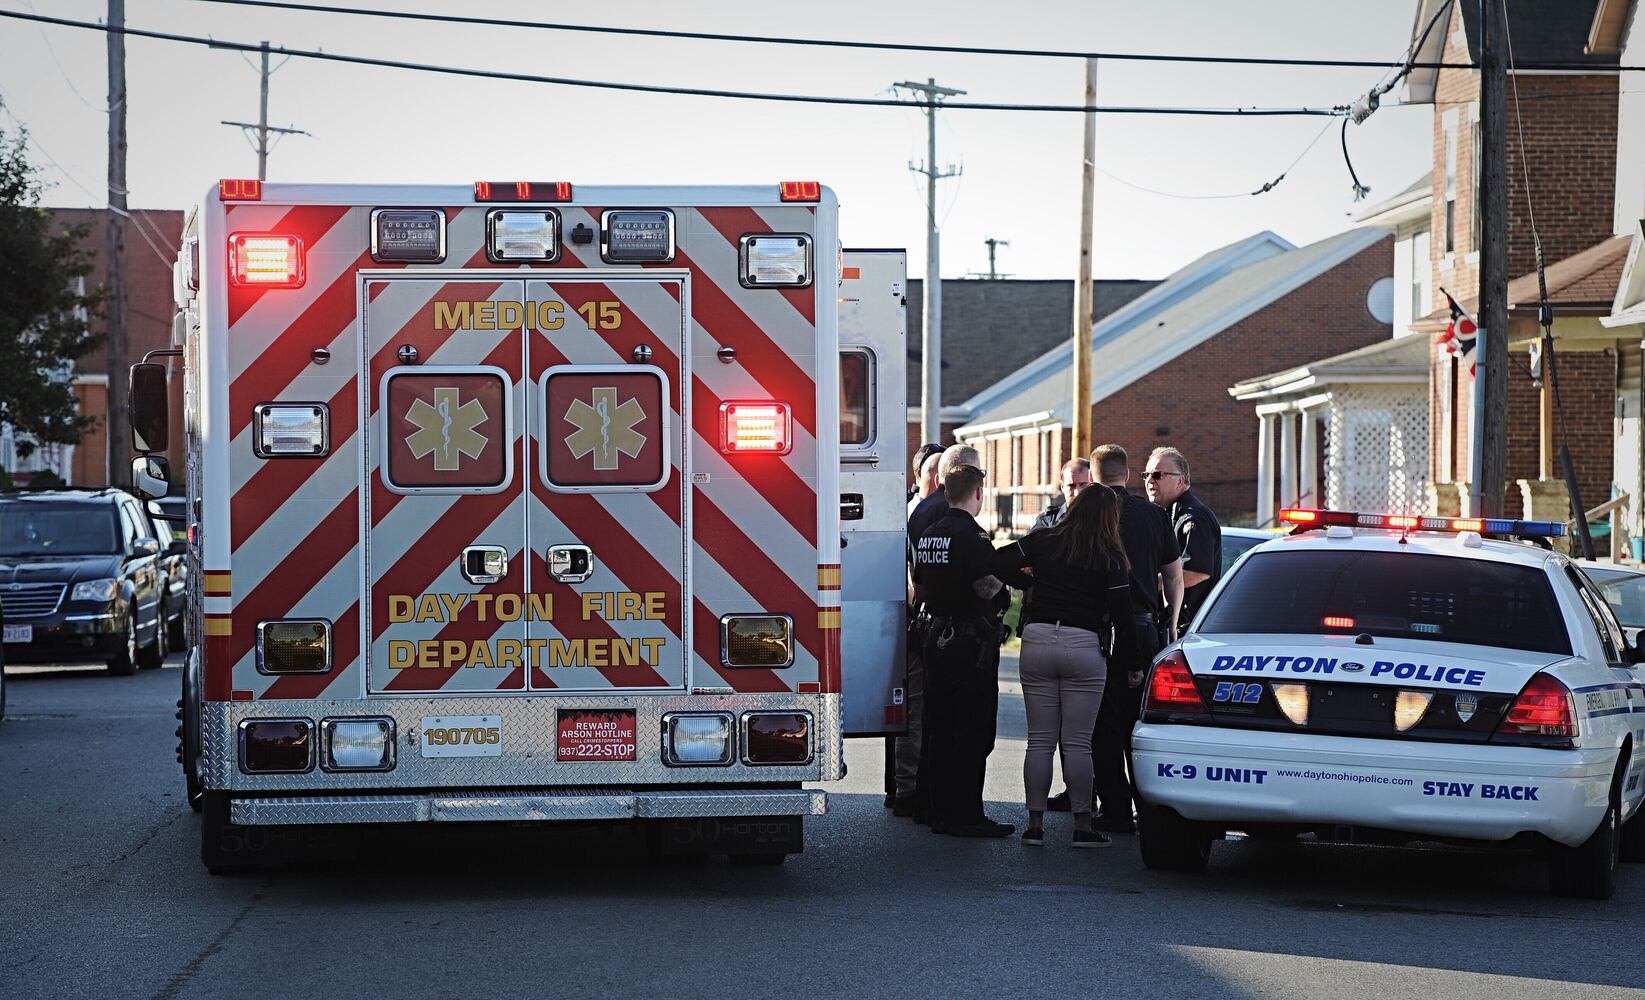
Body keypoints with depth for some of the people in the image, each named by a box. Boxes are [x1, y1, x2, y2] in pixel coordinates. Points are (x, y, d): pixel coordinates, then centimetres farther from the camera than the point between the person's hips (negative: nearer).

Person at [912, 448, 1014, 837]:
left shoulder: (928, 535, 10)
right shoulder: (973, 538, -15)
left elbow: (918, 590, 17)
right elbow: (990, 590, -21)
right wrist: (1006, 586, -1)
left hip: (937, 638, 8)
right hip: (973, 641, -8)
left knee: (940, 728, 11)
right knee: (972, 731, -3)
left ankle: (941, 812, 15)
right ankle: (965, 815, -3)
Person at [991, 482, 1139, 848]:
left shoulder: (1043, 541, 5)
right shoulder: (1111, 558, 0)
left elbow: (999, 564, 3)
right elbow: (1122, 615, -1)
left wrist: (1028, 578, 21)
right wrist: (1132, 663, 9)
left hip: (1038, 640, 2)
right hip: (1084, 648, -2)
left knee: (1039, 740, 6)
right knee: (1077, 743, 1)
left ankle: (1035, 823, 6)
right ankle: (1083, 826, 2)